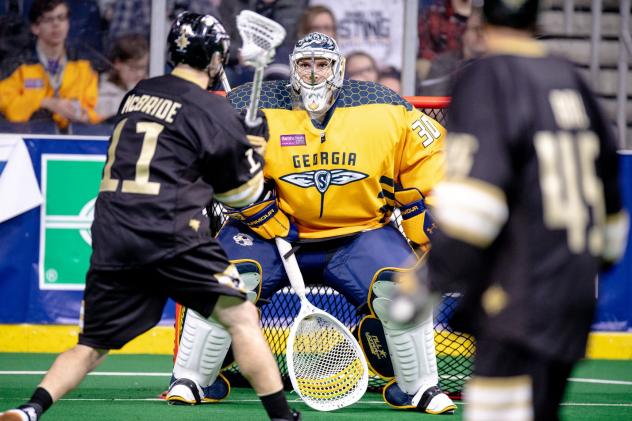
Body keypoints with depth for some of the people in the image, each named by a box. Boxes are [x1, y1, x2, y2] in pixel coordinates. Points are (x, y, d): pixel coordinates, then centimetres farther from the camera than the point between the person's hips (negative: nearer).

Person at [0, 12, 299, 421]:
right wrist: (252, 146, 26)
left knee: (92, 345, 11)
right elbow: (241, 192, 10)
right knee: (242, 318, 5)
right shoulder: (216, 112, 0)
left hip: (111, 238, 5)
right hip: (172, 236, -5)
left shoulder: (138, 94, 17)